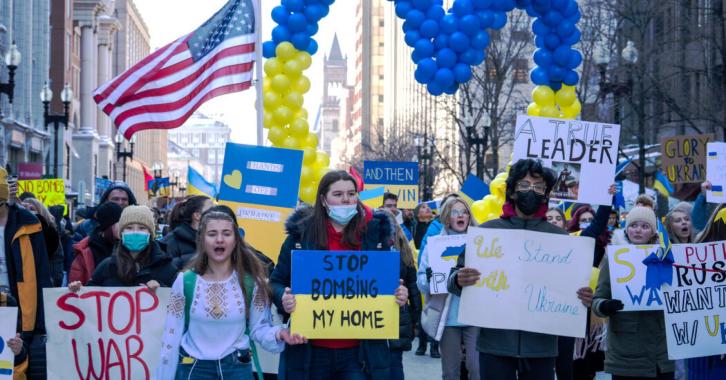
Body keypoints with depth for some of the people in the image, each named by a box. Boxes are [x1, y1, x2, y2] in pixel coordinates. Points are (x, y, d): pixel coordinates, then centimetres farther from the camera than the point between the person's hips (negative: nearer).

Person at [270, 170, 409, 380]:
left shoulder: (375, 233, 5)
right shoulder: (301, 233, 1)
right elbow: (277, 283, 7)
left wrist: (399, 296, -8)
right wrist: (284, 298, -15)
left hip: (360, 352, 0)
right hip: (312, 351, 0)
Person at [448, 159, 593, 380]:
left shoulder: (560, 237, 7)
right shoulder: (488, 231, 4)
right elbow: (456, 278, 5)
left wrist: (584, 299, -13)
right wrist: (459, 280, -19)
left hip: (541, 345, 1)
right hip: (495, 343, -1)